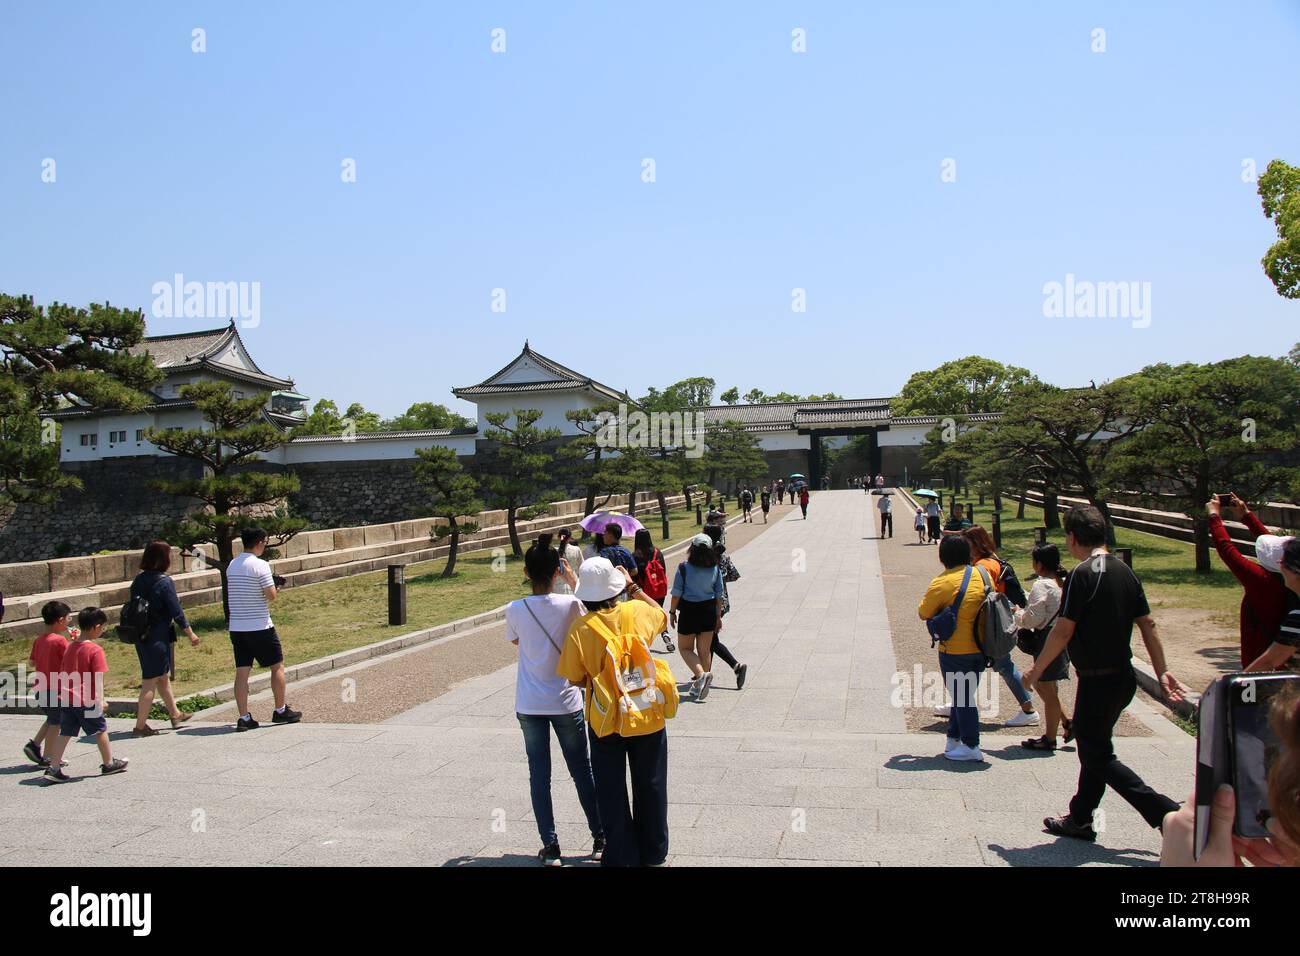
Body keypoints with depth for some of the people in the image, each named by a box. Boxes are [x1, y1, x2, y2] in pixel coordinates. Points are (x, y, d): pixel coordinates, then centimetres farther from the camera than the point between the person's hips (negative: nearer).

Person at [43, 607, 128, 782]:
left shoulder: (70, 647, 9)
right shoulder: (95, 650, -14)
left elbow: (62, 674, 16)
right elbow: (98, 678, -17)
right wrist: (100, 700, -13)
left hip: (66, 699, 6)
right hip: (87, 700, -6)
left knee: (65, 733, 8)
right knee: (101, 730, 10)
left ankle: (53, 768, 1)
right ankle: (109, 763, 23)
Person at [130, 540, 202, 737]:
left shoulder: (138, 580, 6)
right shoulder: (165, 582, -15)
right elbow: (176, 612, -13)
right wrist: (190, 634, -3)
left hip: (142, 637, 8)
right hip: (159, 638, -8)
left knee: (163, 676, 20)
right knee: (151, 681, -1)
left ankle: (175, 714, 34)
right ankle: (140, 726, 2)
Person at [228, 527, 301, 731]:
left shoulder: (232, 565, 9)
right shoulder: (260, 565, -13)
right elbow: (271, 595, -16)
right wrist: (276, 590, 7)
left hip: (236, 627, 7)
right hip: (259, 627, -6)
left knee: (242, 672, 6)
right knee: (277, 666, 9)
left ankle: (244, 718, 6)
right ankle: (281, 711, 16)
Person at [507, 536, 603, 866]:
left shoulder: (514, 610, -10)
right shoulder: (570, 604, -13)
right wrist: (575, 585, 13)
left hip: (529, 705, 0)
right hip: (566, 702, 0)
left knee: (539, 773, 9)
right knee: (582, 770, 13)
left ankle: (550, 847, 10)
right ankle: (600, 839, 22)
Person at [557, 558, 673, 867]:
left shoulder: (580, 628, -15)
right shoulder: (636, 611, -9)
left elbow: (576, 679, -7)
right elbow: (660, 614, 15)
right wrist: (633, 587, 19)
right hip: (648, 716, 2)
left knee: (611, 792, 14)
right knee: (650, 787, 18)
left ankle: (622, 856, 20)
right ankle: (653, 853, 32)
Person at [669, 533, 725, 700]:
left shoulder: (684, 568, -12)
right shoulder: (715, 569, -2)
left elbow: (677, 593, -9)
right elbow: (719, 595, 4)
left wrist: (672, 612, 3)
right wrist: (718, 616, 13)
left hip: (689, 612, -3)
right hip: (709, 611, 4)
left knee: (685, 648, 10)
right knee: (705, 650, 12)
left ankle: (701, 674, -13)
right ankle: (702, 684, 16)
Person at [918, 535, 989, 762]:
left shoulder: (942, 583, -17)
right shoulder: (981, 575, 2)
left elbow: (923, 614, -10)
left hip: (955, 651, -6)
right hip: (980, 648, 6)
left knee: (961, 698, 4)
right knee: (966, 695, 17)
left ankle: (971, 746, 7)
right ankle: (954, 739, 25)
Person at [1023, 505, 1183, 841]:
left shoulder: (1082, 574, -18)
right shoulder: (1124, 571, 7)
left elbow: (1063, 630, -18)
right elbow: (1147, 624, 9)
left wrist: (1036, 670, -8)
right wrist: (1162, 673, 14)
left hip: (1097, 680, -9)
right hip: (1123, 677, 9)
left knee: (1098, 757, 2)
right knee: (1093, 747, 19)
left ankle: (1167, 813, -5)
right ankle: (1079, 820, 29)